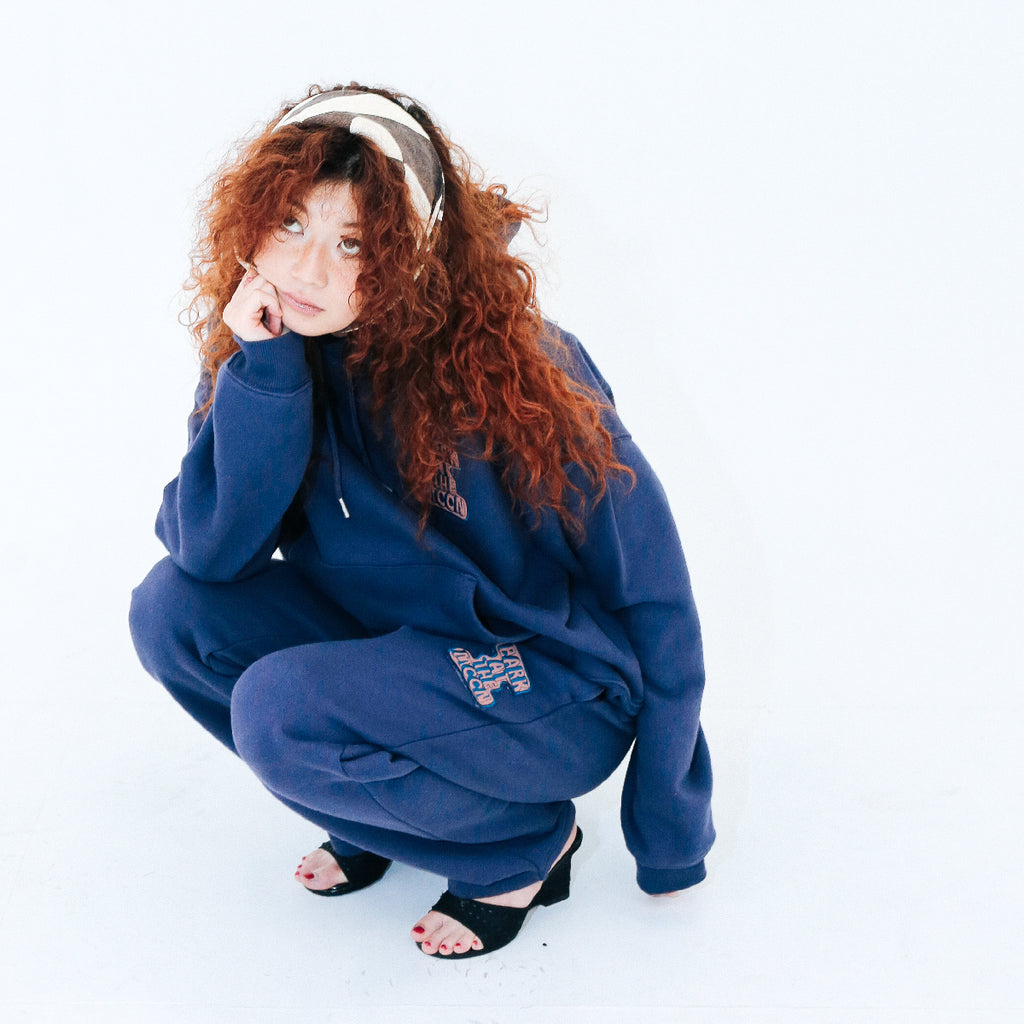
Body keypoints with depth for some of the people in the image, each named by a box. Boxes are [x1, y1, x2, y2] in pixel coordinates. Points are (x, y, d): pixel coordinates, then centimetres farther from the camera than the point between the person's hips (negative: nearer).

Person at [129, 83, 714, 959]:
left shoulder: (508, 366, -22)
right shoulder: (258, 343, -7)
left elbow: (650, 589, -16)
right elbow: (206, 547, -15)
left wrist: (670, 839, -10)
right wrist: (261, 366, -28)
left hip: (557, 688, -6)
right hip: (402, 655, 6)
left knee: (281, 710, -28)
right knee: (174, 610, -13)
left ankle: (529, 842, -2)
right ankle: (380, 812, 7)